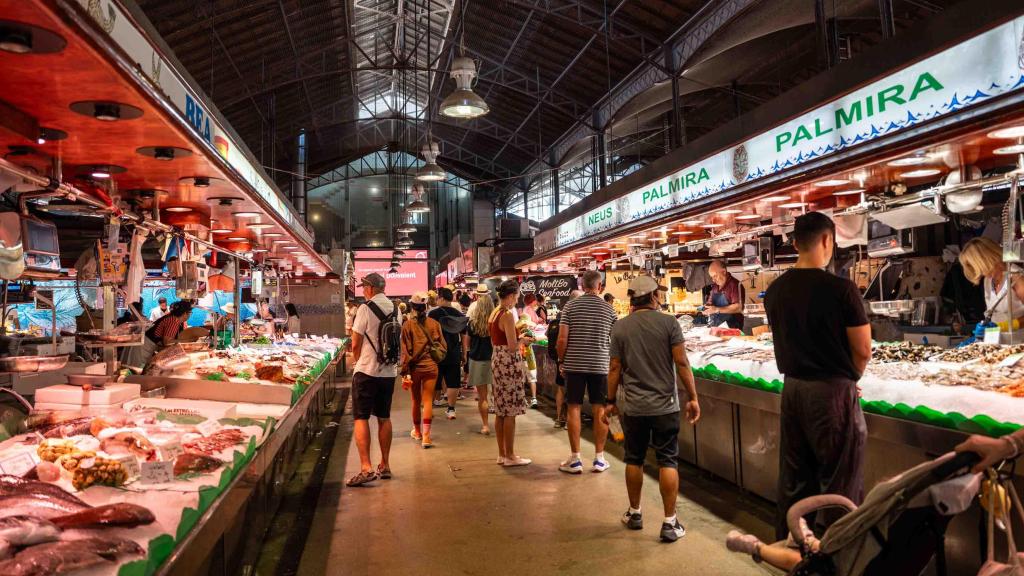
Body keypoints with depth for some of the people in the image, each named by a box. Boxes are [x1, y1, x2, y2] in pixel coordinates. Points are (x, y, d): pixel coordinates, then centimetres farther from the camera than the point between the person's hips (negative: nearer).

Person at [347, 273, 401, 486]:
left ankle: (366, 467, -10)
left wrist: (357, 361, 10)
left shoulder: (366, 309, -12)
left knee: (361, 418, -2)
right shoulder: (396, 310, 7)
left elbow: (356, 344, -9)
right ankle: (385, 466, 21)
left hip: (367, 371, -6)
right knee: (384, 418, 15)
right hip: (389, 372, 6)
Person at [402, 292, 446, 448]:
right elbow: (443, 346, 4)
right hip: (431, 366, 0)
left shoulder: (407, 325, -8)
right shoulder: (434, 324, -3)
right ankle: (426, 435, -9)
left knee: (416, 400, 16)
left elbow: (405, 350, -8)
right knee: (427, 401, 1)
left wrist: (405, 370, -6)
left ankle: (417, 431, 32)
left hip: (414, 367, 0)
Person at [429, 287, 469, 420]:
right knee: (453, 383, 6)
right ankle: (451, 409, 7)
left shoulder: (433, 314, -9)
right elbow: (464, 336, 8)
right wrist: (464, 354, 15)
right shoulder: (460, 315, 4)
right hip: (454, 355, 3)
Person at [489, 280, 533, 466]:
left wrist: (517, 336, 15)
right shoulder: (507, 315, -16)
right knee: (510, 412, -2)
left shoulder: (493, 314, 11)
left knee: (500, 411, 13)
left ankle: (502, 453, 20)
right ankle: (510, 456, 4)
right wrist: (523, 340, 0)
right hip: (509, 362, -9)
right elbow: (513, 346, -19)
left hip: (497, 359, 9)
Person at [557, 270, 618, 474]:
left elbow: (562, 339, -8)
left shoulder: (571, 306, -3)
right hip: (600, 365, 1)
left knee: (574, 409, 4)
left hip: (574, 365, -1)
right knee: (600, 411, 7)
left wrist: (561, 360, 7)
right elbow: (615, 341, 6)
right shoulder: (608, 309, 0)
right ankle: (599, 459, 13)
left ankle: (575, 459, 7)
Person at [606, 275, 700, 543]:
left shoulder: (620, 327, -1)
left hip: (633, 407, 2)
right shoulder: (669, 323, -7)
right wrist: (693, 398, -2)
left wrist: (611, 401, 8)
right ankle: (670, 523, 8)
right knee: (668, 461, 5)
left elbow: (615, 368, 0)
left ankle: (634, 513, 29)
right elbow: (681, 363, -9)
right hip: (665, 405, -2)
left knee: (634, 460, 15)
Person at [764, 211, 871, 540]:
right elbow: (863, 351, -10)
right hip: (831, 391, -6)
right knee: (839, 482, 6)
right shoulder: (840, 289, -15)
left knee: (793, 478, 17)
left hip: (792, 388, 6)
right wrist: (846, 380, 7)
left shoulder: (775, 291, 3)